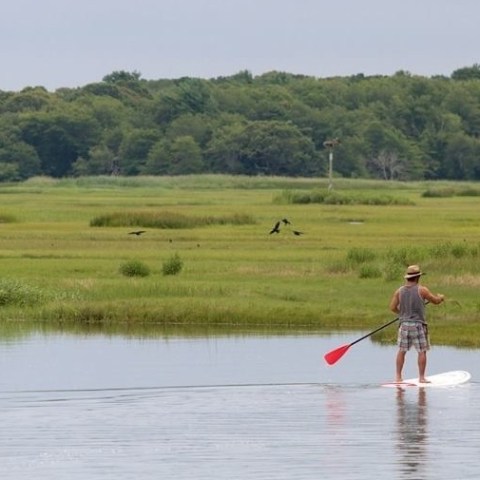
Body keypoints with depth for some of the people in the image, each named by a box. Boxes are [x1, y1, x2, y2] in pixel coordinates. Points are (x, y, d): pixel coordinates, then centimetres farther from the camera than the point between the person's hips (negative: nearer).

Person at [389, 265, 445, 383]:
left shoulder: (399, 291, 1)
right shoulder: (422, 290, -9)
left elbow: (393, 307, 3)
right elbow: (436, 301, 1)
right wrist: (440, 297, 24)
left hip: (404, 324, 4)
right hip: (418, 324, -4)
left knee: (401, 351, 11)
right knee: (422, 351, 4)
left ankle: (398, 376, 11)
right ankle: (421, 377, 3)